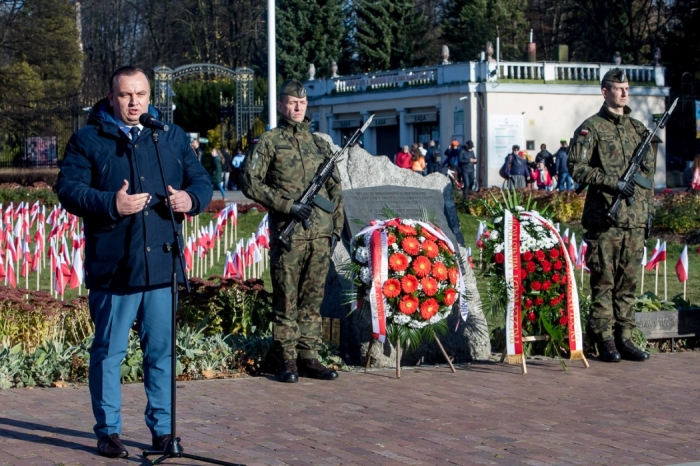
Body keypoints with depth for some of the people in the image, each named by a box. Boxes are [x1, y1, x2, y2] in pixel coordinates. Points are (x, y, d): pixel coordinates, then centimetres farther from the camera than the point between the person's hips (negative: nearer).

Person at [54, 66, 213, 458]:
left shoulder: (173, 137, 14)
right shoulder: (88, 140, 2)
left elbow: (202, 179, 15)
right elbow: (68, 188, -5)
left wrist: (191, 198, -7)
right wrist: (110, 205, -19)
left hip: (162, 264, 3)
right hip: (112, 266, -3)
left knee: (162, 350, 8)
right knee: (109, 351, 4)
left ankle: (162, 428, 18)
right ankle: (108, 431, 14)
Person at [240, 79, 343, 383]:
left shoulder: (320, 144, 16)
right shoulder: (269, 142, 1)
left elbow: (336, 189, 19)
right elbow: (250, 181, -7)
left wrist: (336, 228, 10)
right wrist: (288, 205, -13)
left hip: (320, 234, 4)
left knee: (313, 299, 8)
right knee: (286, 300, -1)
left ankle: (308, 356, 13)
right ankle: (288, 359, 4)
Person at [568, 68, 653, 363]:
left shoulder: (639, 129, 16)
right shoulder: (591, 128, -1)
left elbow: (649, 172, 22)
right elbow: (577, 168, -9)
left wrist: (648, 205, 14)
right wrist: (614, 182, -15)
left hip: (635, 219, 5)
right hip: (604, 218, -5)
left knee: (628, 281, 8)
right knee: (604, 281, -2)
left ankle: (624, 338, 14)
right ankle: (605, 340, 2)